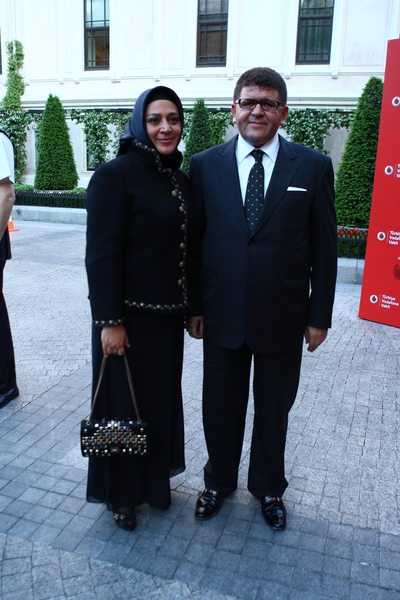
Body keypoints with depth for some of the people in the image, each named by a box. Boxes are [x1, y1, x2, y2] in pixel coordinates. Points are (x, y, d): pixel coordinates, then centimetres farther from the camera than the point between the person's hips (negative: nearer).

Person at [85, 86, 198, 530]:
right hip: (128, 314, -7)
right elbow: (102, 254, -17)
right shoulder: (115, 176, -14)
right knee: (126, 400, 9)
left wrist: (190, 306, 13)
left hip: (167, 314, 7)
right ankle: (121, 492, 32)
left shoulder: (179, 179, 9)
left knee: (163, 395, 19)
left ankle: (154, 477, 41)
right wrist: (109, 320, -19)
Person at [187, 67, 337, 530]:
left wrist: (319, 315, -1)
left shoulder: (314, 168, -2)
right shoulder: (205, 165, 1)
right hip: (222, 315, 1)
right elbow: (192, 242, 2)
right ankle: (219, 482, 42)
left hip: (283, 318, 0)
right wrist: (193, 306, 1)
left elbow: (323, 248, -1)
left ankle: (268, 488, 42)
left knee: (273, 410, 17)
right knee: (221, 408, 15)